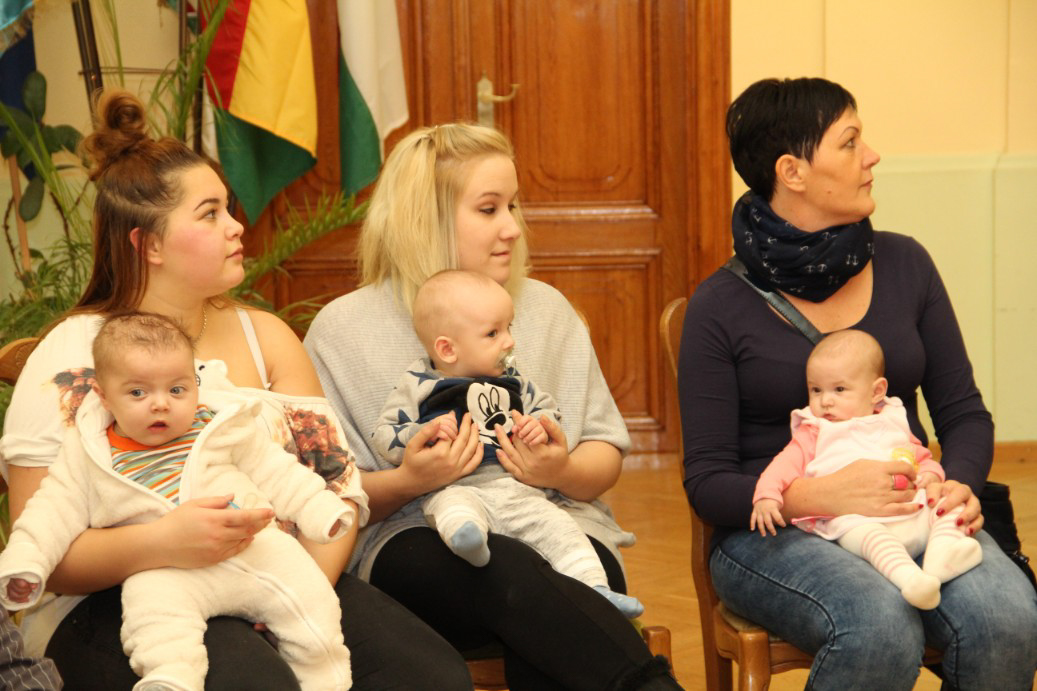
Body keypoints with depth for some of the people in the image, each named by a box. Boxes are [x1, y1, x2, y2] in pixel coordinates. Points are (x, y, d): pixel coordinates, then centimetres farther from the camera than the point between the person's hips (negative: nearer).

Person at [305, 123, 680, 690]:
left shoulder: (546, 308, 16)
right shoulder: (342, 329, 6)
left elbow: (606, 456, 16)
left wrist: (563, 472, -8)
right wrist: (408, 481, -16)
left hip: (553, 525, 2)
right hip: (412, 541, -2)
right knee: (506, 571, -38)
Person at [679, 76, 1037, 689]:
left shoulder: (904, 265, 7)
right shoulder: (722, 308, -4)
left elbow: (964, 413, 12)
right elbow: (707, 481, -5)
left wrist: (959, 484, -10)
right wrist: (818, 496, -22)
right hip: (774, 531, -3)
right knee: (882, 628, -35)